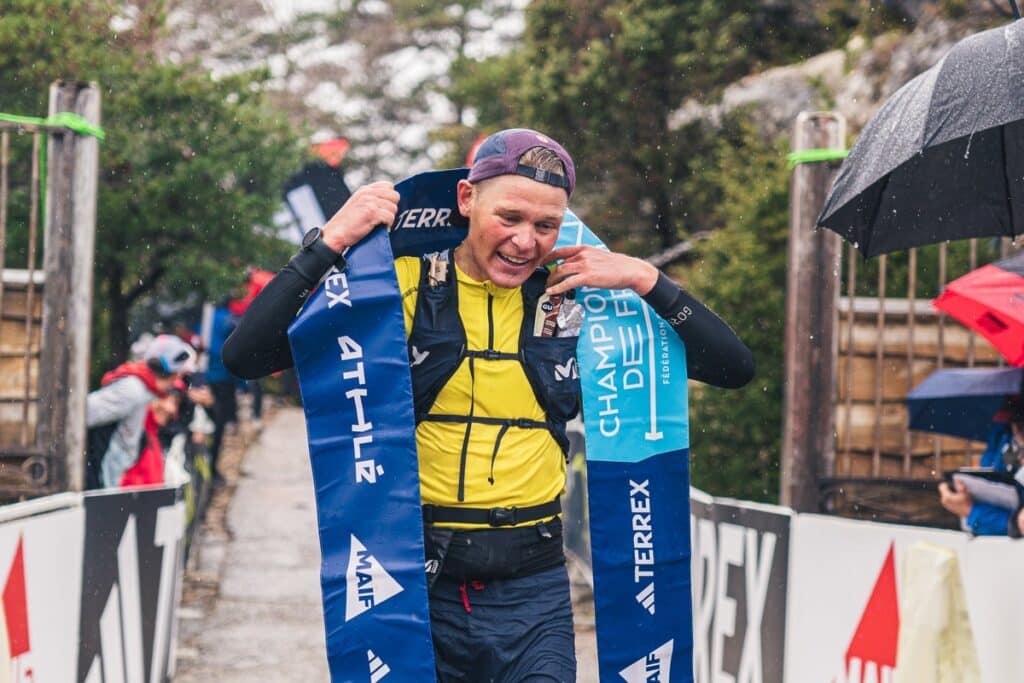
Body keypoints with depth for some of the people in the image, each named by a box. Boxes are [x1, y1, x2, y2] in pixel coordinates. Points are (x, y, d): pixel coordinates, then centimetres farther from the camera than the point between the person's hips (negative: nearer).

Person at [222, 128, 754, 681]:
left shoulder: (574, 299, 5)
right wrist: (330, 243, -14)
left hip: (533, 592, 1)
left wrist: (645, 280, -5)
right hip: (417, 585, -1)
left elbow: (734, 367, 5)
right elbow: (245, 357, -9)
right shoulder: (401, 286, -2)